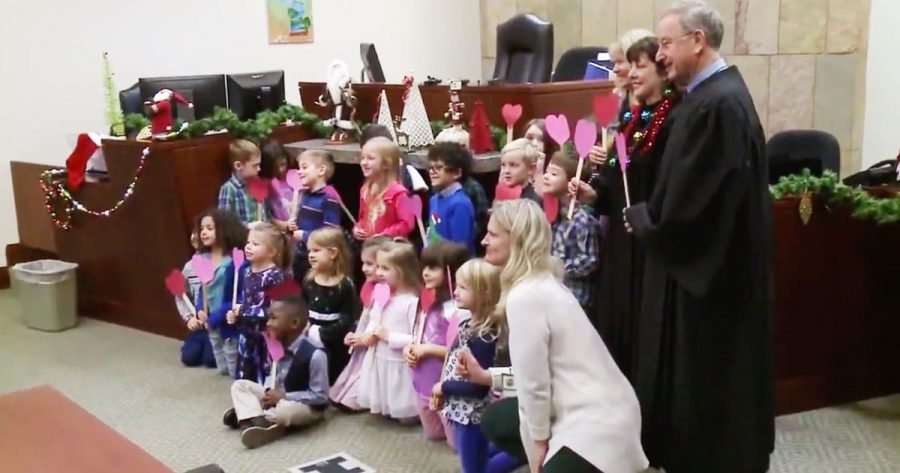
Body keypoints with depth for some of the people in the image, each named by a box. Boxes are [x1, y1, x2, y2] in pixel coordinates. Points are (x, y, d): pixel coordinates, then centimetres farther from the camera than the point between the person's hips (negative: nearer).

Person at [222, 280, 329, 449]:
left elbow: (320, 396, -23)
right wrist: (269, 393, -11)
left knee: (283, 411, -39)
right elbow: (273, 377, 12)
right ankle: (257, 420, -25)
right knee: (240, 385, -1)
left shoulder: (314, 355, -26)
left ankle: (247, 415, -12)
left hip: (306, 406, -8)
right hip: (277, 398, 8)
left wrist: (284, 396, -23)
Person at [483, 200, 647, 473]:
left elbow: (534, 382, -15)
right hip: (596, 411, 9)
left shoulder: (525, 296, -19)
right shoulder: (544, 284, 8)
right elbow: (536, 370, 8)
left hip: (594, 423, -9)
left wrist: (538, 441, -5)